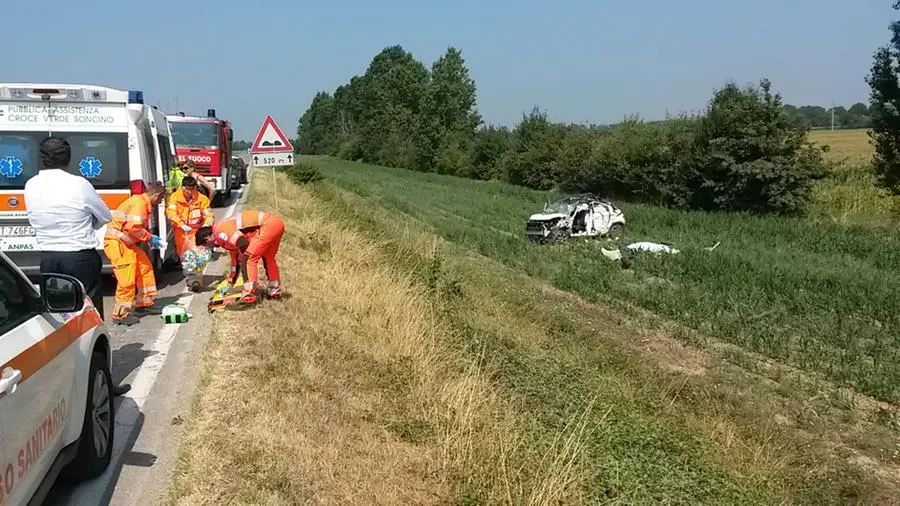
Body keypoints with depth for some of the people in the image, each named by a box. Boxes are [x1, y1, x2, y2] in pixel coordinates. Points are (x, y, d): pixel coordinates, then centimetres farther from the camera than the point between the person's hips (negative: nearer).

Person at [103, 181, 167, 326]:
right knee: (127, 279, -10)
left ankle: (145, 303, 25)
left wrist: (151, 238, 10)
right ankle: (120, 315, -2)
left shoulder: (144, 204, 16)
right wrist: (149, 238, -13)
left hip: (126, 243, 11)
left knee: (145, 266, 16)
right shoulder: (139, 203, -16)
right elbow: (133, 227, -25)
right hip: (117, 242, -11)